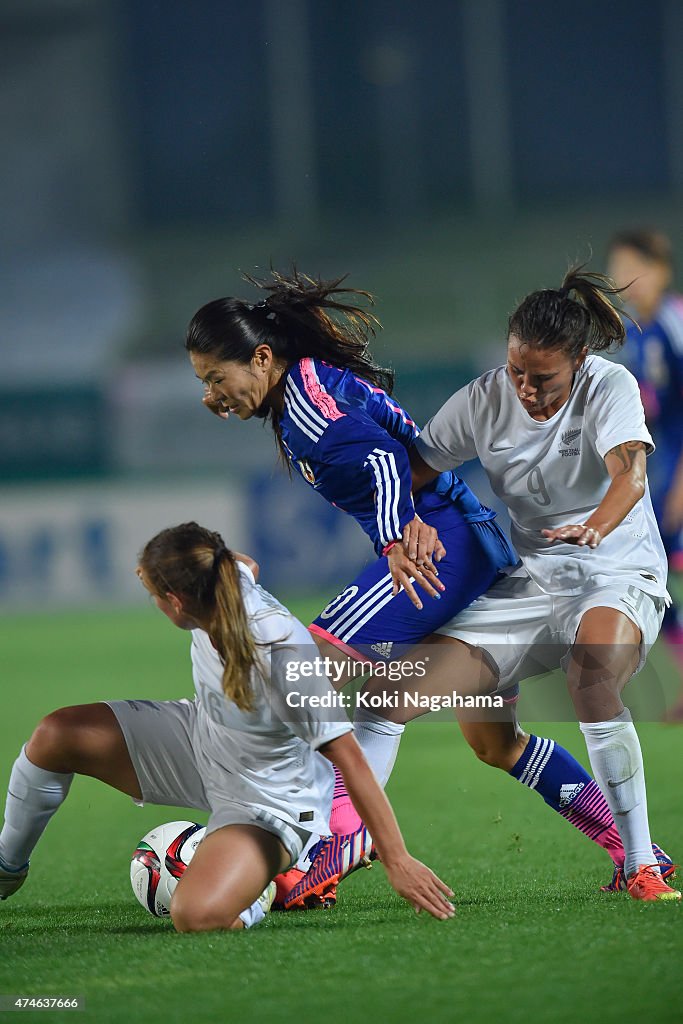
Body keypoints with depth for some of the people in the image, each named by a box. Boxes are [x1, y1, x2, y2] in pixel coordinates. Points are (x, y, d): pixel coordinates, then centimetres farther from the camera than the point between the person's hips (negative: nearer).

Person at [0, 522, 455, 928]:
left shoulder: (285, 653, -38)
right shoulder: (231, 582, -19)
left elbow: (349, 758, -31)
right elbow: (244, 565, 9)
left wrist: (397, 861, -28)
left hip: (267, 804, -7)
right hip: (199, 741, 7)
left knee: (196, 916, -32)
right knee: (55, 736, -6)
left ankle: (251, 899, 6)